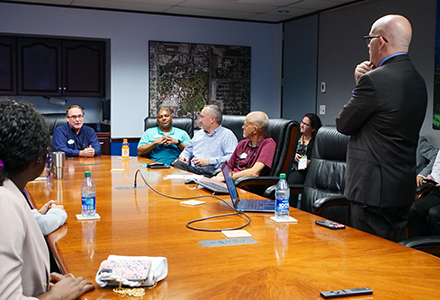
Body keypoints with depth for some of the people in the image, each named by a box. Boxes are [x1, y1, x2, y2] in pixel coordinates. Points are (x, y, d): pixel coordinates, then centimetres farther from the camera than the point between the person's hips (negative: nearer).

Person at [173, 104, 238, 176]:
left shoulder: (227, 135, 0)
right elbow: (188, 150, 36)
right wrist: (183, 156, 10)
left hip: (210, 174, -6)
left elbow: (231, 158, -14)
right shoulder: (199, 133, 26)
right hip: (191, 168, 6)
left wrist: (209, 161, -21)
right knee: (176, 165, -26)